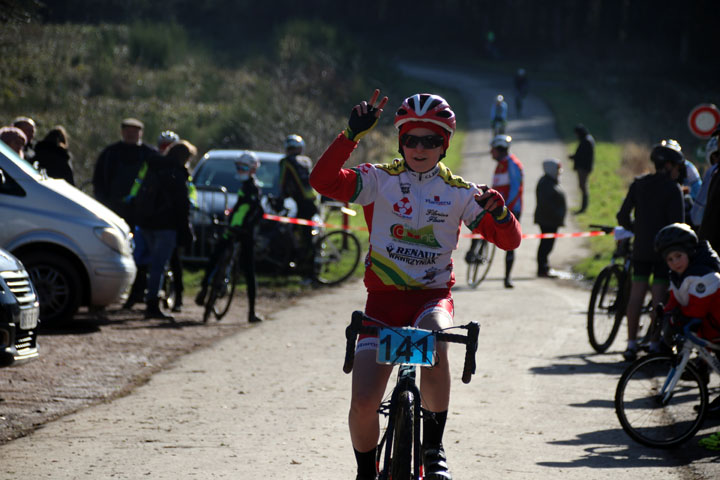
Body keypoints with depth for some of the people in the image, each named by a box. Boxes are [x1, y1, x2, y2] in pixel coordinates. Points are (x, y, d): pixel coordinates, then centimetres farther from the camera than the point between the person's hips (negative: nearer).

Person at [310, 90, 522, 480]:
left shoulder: (458, 192, 3)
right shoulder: (380, 180, -1)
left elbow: (509, 241, -1)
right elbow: (322, 180, -17)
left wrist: (498, 210, -23)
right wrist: (353, 134, -27)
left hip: (433, 294, 0)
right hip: (384, 296, 0)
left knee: (435, 343, -36)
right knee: (363, 404, -10)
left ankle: (433, 448, -19)